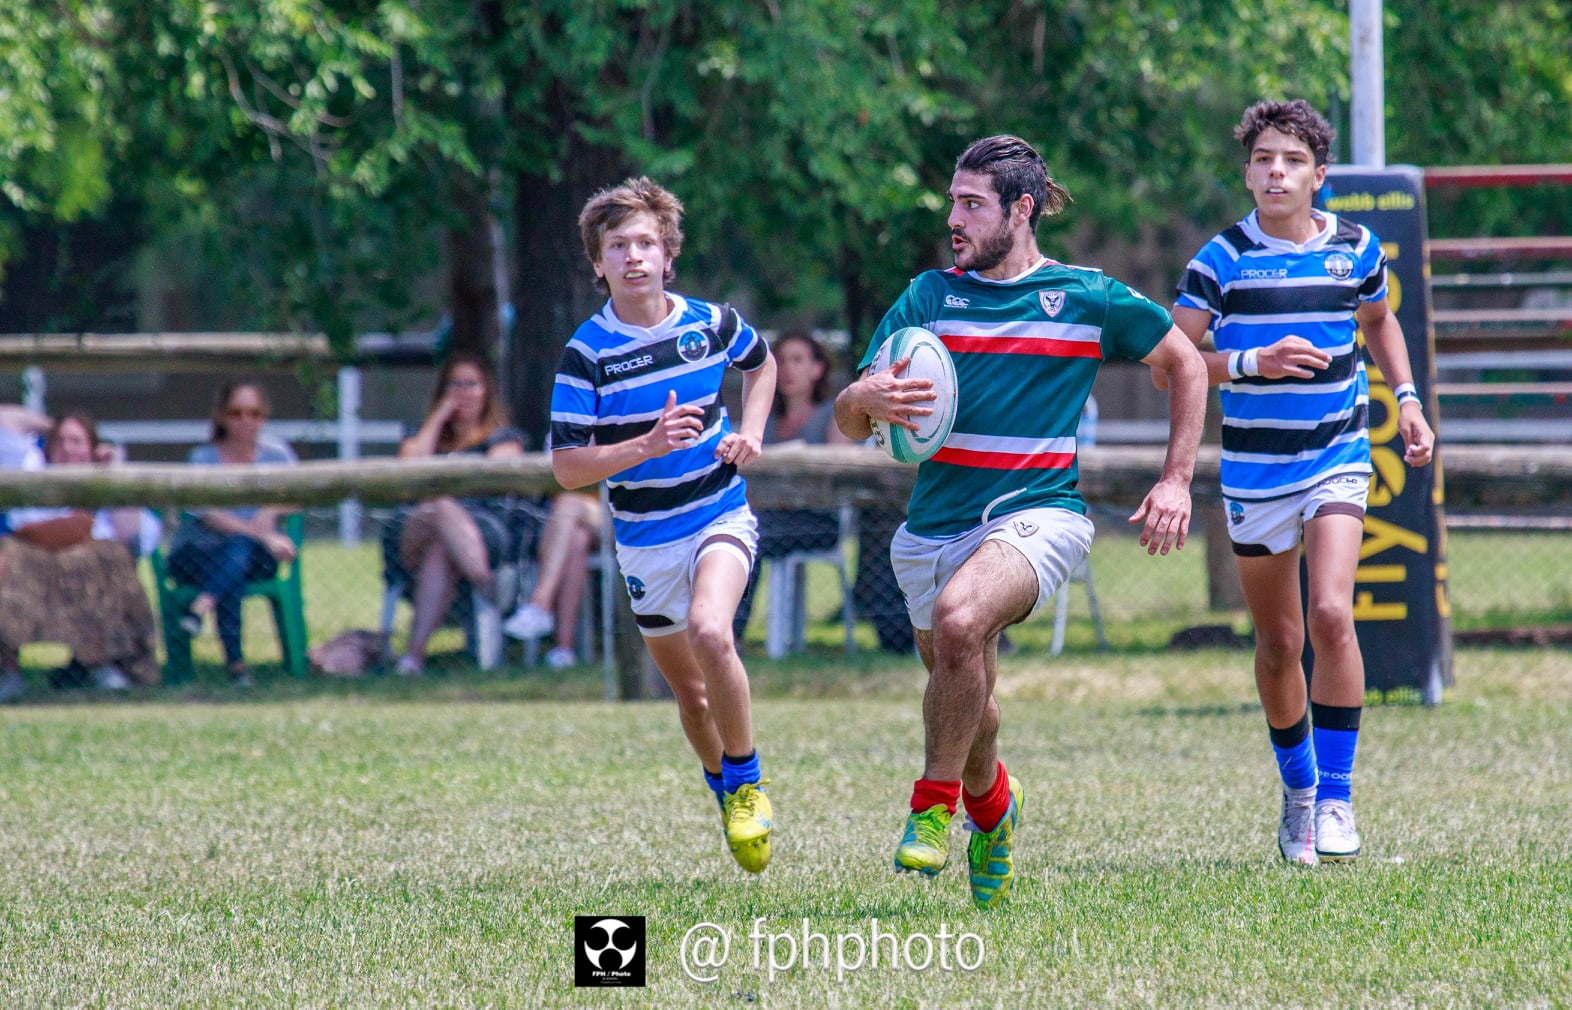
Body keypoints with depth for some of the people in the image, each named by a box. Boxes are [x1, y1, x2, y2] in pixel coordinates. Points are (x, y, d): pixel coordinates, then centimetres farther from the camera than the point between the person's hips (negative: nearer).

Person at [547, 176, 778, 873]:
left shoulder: (710, 323, -4)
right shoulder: (587, 354, -12)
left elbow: (760, 362, 20)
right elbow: (567, 468, -15)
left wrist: (750, 431, 3)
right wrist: (649, 445, -28)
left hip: (721, 515, -1)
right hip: (646, 539, 1)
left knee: (710, 633, -29)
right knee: (688, 690, 10)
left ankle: (747, 781, -10)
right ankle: (726, 792, 38)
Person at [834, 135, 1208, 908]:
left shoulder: (1088, 298, 0)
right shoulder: (930, 298, 6)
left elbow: (1185, 364, 15)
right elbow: (847, 421, 2)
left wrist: (1176, 481, 5)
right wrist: (868, 400, -23)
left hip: (1037, 516, -4)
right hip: (935, 524, 4)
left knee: (958, 619, -32)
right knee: (963, 694, 11)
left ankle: (935, 802, -15)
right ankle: (990, 804, 45)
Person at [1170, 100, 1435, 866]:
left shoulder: (1355, 250, 1)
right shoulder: (1222, 260, -7)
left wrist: (1406, 399, 11)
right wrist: (1254, 362, -23)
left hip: (1337, 458, 0)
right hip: (1255, 470, 0)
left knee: (1331, 615, -19)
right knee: (1277, 641, 8)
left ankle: (1337, 797, -10)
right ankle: (1297, 788, 30)